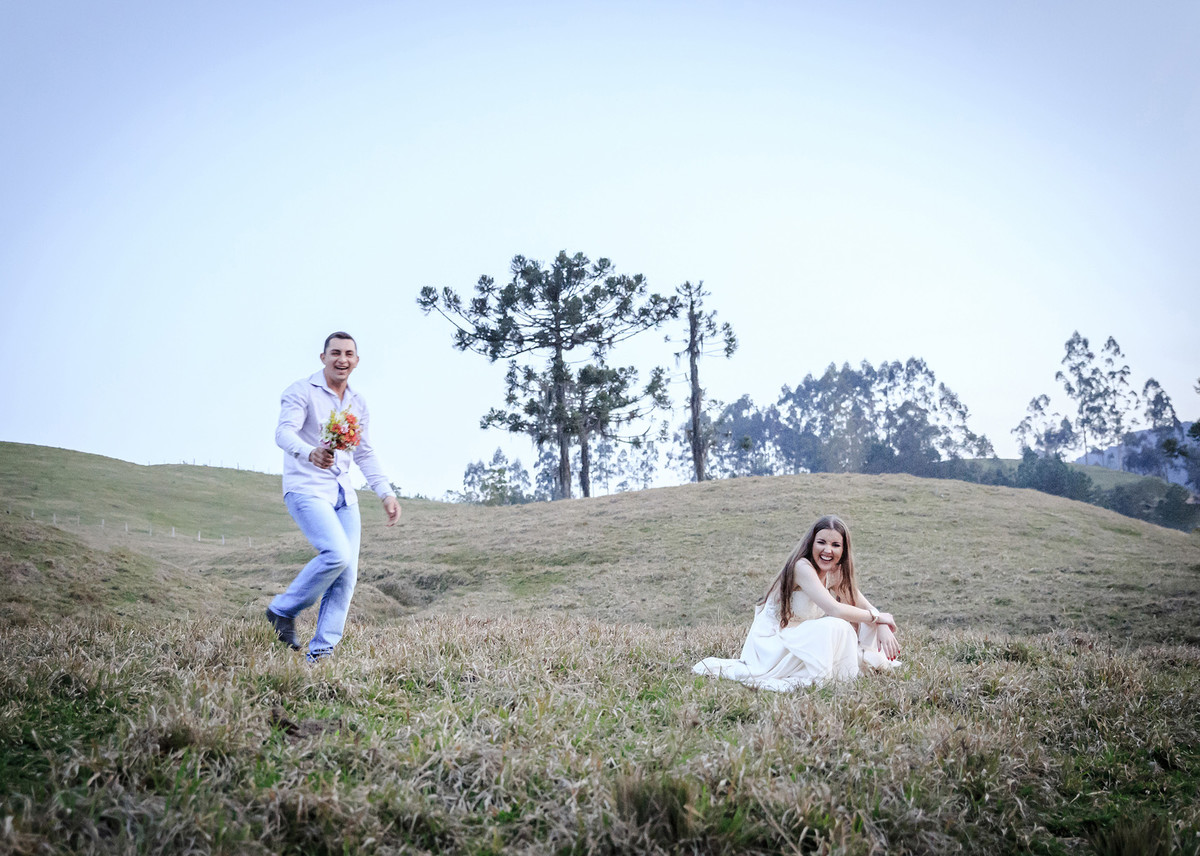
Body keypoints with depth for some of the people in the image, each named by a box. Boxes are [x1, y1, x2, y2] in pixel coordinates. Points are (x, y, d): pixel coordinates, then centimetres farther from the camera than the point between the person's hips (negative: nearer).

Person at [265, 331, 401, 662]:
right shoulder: (302, 391, -4)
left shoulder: (358, 403, 16)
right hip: (306, 489, -7)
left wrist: (386, 493, 10)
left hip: (343, 495, 7)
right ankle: (283, 611, -2)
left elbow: (366, 454, 22)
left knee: (347, 575, -3)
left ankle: (321, 652, 5)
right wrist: (310, 453, -41)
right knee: (336, 555, -25)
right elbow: (284, 432, -19)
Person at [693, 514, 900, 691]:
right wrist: (878, 617, -17)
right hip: (772, 641, -7)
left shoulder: (837, 573, 5)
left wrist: (883, 628, -16)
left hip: (801, 640, 7)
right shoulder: (802, 567, -22)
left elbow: (866, 607, 5)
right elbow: (835, 610, -29)